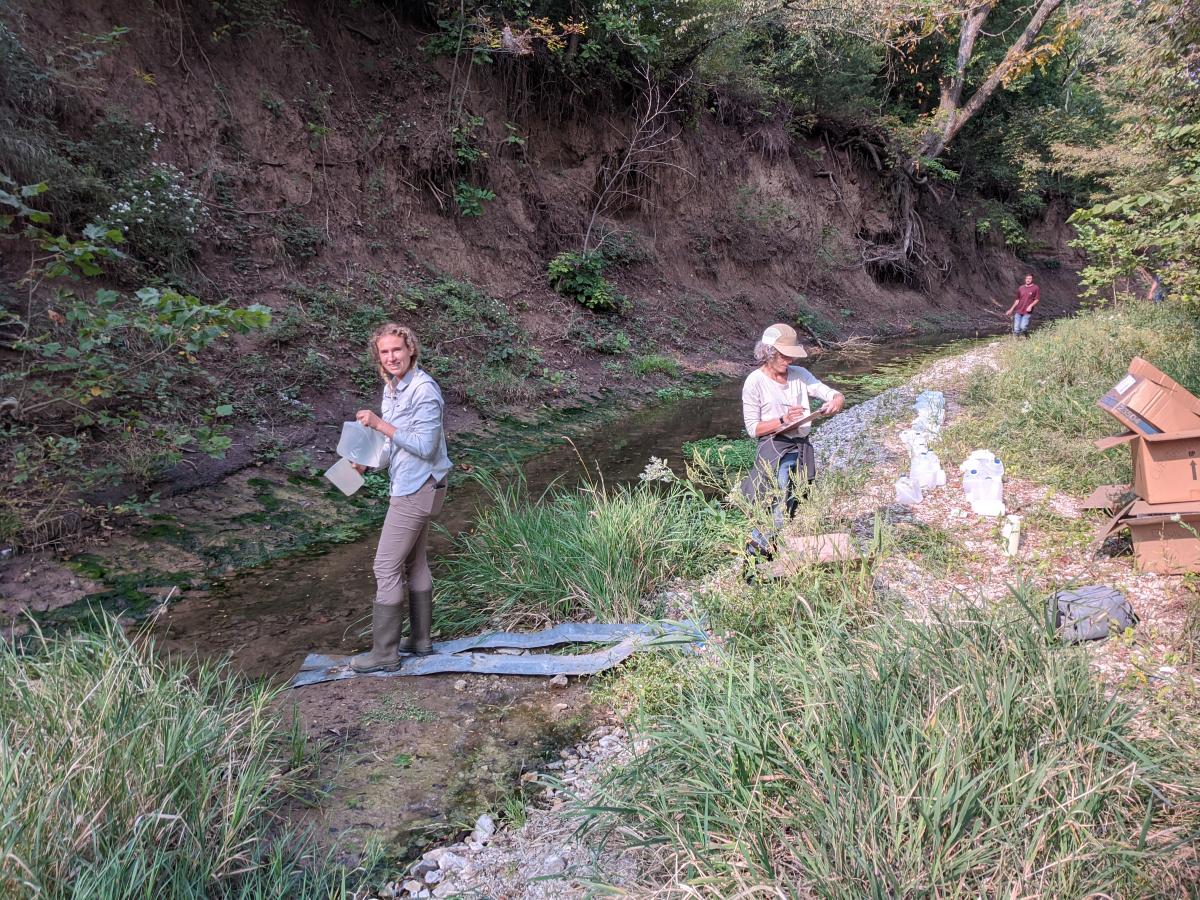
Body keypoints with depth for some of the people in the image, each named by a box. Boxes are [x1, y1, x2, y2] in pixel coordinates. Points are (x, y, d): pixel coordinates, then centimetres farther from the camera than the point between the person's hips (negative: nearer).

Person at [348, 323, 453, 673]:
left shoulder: (424, 391, -20)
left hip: (417, 489, -10)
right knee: (414, 563, 16)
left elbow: (424, 446, -23)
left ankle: (384, 653, 5)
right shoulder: (392, 387, 9)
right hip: (410, 486, 10)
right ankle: (420, 640, 28)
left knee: (387, 567, -5)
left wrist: (380, 425, -24)